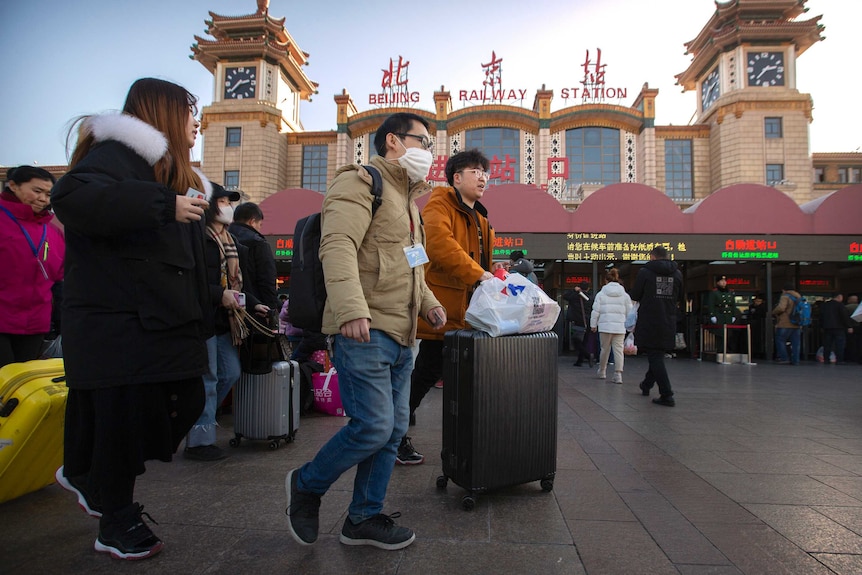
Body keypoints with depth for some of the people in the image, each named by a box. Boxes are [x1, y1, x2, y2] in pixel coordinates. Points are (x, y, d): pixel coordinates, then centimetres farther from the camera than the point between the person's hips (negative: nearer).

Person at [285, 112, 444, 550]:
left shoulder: (407, 198, 25)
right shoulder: (359, 183, -5)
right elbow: (337, 247, -21)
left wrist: (428, 302, 18)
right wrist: (352, 310, -34)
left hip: (401, 336, 10)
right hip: (364, 332, -9)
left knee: (393, 430, 10)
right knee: (373, 426, -10)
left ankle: (364, 518, 25)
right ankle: (306, 485, 16)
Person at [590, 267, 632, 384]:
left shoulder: (601, 294, 0)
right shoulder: (624, 295, 6)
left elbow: (595, 311, 0)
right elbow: (629, 312, 8)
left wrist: (593, 325, 9)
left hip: (605, 326, 0)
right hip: (620, 327, 1)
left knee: (605, 349, 12)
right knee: (618, 350, 1)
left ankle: (602, 372, 27)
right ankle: (618, 374, -6)